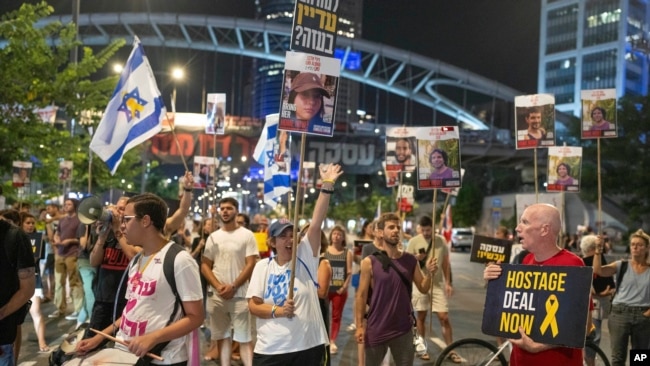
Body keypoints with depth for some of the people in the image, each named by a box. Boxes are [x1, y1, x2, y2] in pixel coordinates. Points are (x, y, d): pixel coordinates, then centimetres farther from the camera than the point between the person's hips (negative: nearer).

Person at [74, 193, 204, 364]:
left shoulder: (180, 261, -14)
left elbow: (195, 317, -15)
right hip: (124, 351, 7)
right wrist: (99, 337, 10)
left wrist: (152, 338, -25)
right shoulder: (136, 261, 12)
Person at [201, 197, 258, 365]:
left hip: (240, 295, -4)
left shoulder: (247, 235, -1)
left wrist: (233, 287, -12)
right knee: (222, 336, 10)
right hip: (217, 295, 4)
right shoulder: (213, 237, 10)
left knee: (244, 337, -5)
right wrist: (218, 286, -8)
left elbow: (251, 265, -6)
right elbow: (205, 265, 8)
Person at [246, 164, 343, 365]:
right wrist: (277, 310, -17)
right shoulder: (263, 266, 2)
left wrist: (327, 186, -21)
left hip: (309, 346, 0)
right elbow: (253, 305, 1)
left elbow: (316, 224, -13)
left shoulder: (306, 257, -1)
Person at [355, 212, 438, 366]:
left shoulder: (410, 260, 1)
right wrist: (359, 325, -9)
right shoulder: (369, 262, -8)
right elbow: (361, 296, -6)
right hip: (376, 329, -2)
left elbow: (423, 288, 6)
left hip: (403, 329, 3)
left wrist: (429, 273, -13)